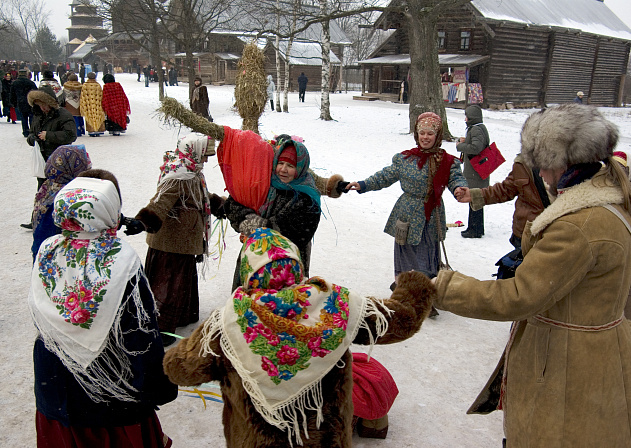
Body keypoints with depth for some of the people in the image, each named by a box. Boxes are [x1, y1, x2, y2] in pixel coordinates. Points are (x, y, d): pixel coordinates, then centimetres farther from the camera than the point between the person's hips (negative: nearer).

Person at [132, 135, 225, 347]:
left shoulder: (190, 173, 10)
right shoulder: (178, 178, -25)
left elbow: (201, 198, 28)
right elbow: (161, 202, -37)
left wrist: (217, 204, 40)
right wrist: (143, 222, -51)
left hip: (183, 240, 11)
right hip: (173, 242, -11)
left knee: (186, 277, 23)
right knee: (170, 283, 0)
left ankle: (184, 315, 42)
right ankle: (159, 329, 13)